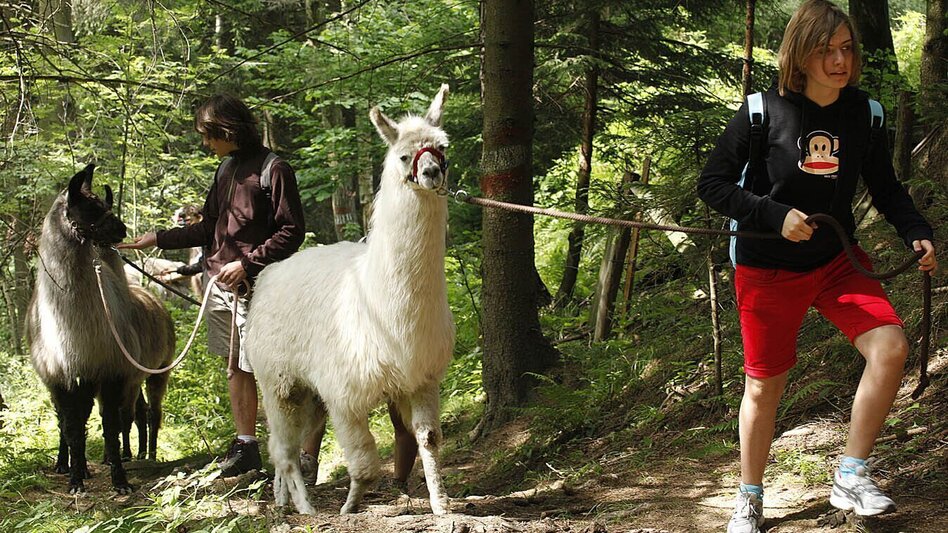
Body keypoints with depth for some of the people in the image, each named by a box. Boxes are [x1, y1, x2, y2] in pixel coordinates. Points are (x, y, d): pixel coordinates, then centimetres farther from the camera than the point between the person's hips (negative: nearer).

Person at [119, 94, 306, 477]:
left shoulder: (274, 170, -11)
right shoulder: (227, 168, 14)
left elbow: (291, 232, -12)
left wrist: (246, 263, -17)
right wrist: (159, 240, 14)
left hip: (254, 287, -8)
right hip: (219, 284, 8)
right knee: (235, 366, 11)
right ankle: (244, 446, 17)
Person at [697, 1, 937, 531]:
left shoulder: (864, 113, -5)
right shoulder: (764, 111, -15)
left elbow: (886, 188, 7)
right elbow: (713, 183, -10)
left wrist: (918, 233, -11)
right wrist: (776, 216, -22)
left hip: (837, 260, 3)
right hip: (768, 269, -3)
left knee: (890, 346, -18)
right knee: (764, 386, 6)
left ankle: (852, 478, -4)